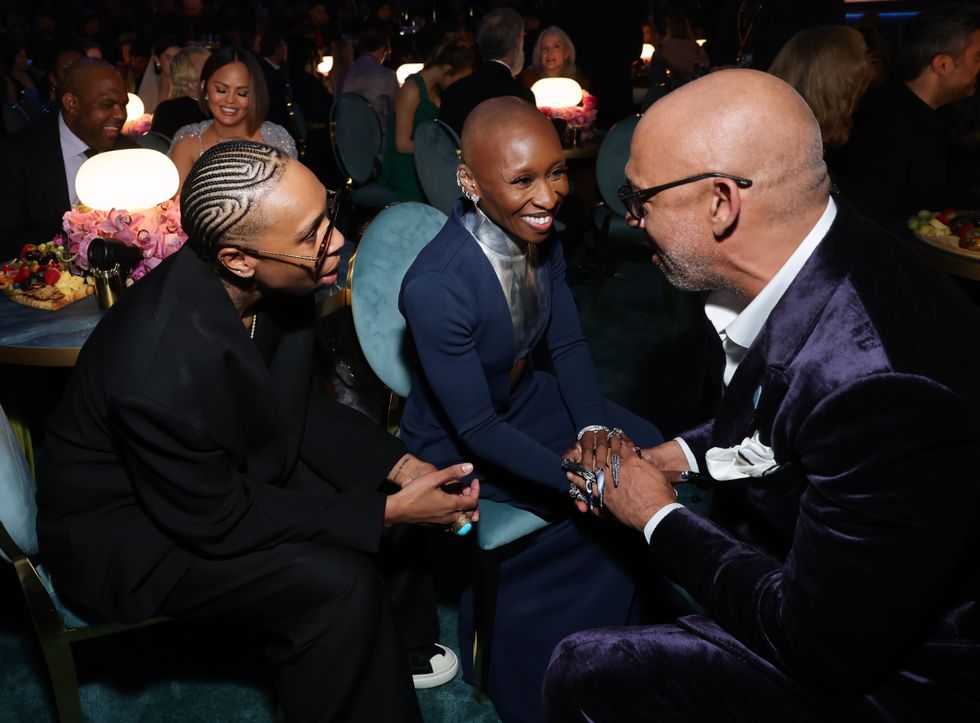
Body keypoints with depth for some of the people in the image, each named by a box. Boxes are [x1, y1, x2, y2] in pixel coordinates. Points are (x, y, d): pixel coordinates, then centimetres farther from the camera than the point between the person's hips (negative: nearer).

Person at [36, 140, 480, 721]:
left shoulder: (273, 282, -17)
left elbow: (301, 404, -1)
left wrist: (401, 467, -14)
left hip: (232, 470, 7)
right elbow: (217, 522, -25)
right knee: (338, 580, -23)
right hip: (127, 530, -7)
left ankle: (393, 642, 26)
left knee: (392, 489, 2)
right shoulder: (160, 377, -38)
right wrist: (387, 512, -24)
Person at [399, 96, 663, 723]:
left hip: (525, 396, 7)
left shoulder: (540, 236, -13)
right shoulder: (435, 288, -33)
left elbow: (569, 345, -1)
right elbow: (476, 426, -26)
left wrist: (594, 427, -16)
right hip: (458, 442, -7)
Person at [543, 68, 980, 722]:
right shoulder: (804, 269, -10)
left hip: (879, 667, -8)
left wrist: (659, 515, -17)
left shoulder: (880, 386, -37)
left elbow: (826, 649, -27)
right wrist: (679, 454, -2)